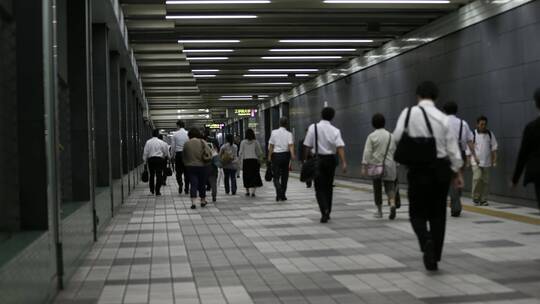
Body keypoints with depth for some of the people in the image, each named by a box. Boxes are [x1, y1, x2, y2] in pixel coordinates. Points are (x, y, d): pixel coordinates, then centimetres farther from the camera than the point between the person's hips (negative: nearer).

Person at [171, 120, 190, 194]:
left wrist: (173, 155, 11)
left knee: (178, 171, 7)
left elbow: (173, 147, -1)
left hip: (178, 154, -1)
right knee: (186, 172, 7)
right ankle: (186, 188, 6)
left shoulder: (174, 134, -3)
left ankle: (180, 186, -9)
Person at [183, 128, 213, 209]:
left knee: (193, 184, -1)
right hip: (202, 166, 0)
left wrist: (186, 163, 20)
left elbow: (184, 157, 7)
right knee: (202, 184, 13)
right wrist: (206, 160, 6)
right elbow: (209, 152, -11)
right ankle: (203, 201, 25)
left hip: (190, 167, 0)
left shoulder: (186, 144, -1)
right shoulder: (202, 142, -6)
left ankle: (193, 202, -17)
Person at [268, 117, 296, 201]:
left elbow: (271, 146, 1)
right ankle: (283, 195, 17)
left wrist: (269, 156, 7)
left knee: (276, 176, 1)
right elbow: (291, 145, -14)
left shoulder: (274, 132, 0)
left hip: (276, 155, -1)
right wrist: (292, 155, -20)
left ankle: (279, 192, -23)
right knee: (284, 176, 12)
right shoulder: (288, 134, -1)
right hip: (285, 155, 1)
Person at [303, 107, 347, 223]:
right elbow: (340, 147, -16)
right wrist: (343, 162, -20)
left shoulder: (313, 127, -4)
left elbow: (307, 146, -5)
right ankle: (327, 213, 24)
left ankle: (325, 211, -21)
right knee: (328, 187, 16)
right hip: (331, 160, 2)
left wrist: (305, 160, 5)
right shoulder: (335, 130, -3)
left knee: (319, 188, 0)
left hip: (317, 159, -2)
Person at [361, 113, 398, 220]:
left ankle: (379, 211, 20)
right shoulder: (390, 135, 5)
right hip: (389, 166, 1)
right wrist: (395, 165, 20)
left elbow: (367, 152, -10)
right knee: (389, 186, 1)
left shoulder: (372, 136, -4)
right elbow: (395, 151, 10)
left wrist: (364, 166, -10)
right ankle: (392, 204, -27)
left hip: (375, 166, -1)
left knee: (377, 189, 12)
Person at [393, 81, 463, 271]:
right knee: (438, 214, 13)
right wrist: (457, 171, 9)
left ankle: (427, 242, -20)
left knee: (417, 212, 8)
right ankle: (435, 256, 17)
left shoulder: (409, 113, -5)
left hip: (419, 169, -3)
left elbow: (397, 137, -14)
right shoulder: (443, 118, 3)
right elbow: (452, 146, 2)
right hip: (441, 168, 3)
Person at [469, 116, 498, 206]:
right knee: (477, 177, -19)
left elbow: (494, 147, 8)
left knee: (486, 181, 4)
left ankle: (483, 200, 13)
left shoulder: (490, 134, 6)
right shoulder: (473, 134, -3)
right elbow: (469, 148, -1)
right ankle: (476, 198, -5)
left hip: (487, 162, 3)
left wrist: (494, 159, 1)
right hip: (476, 161, -3)